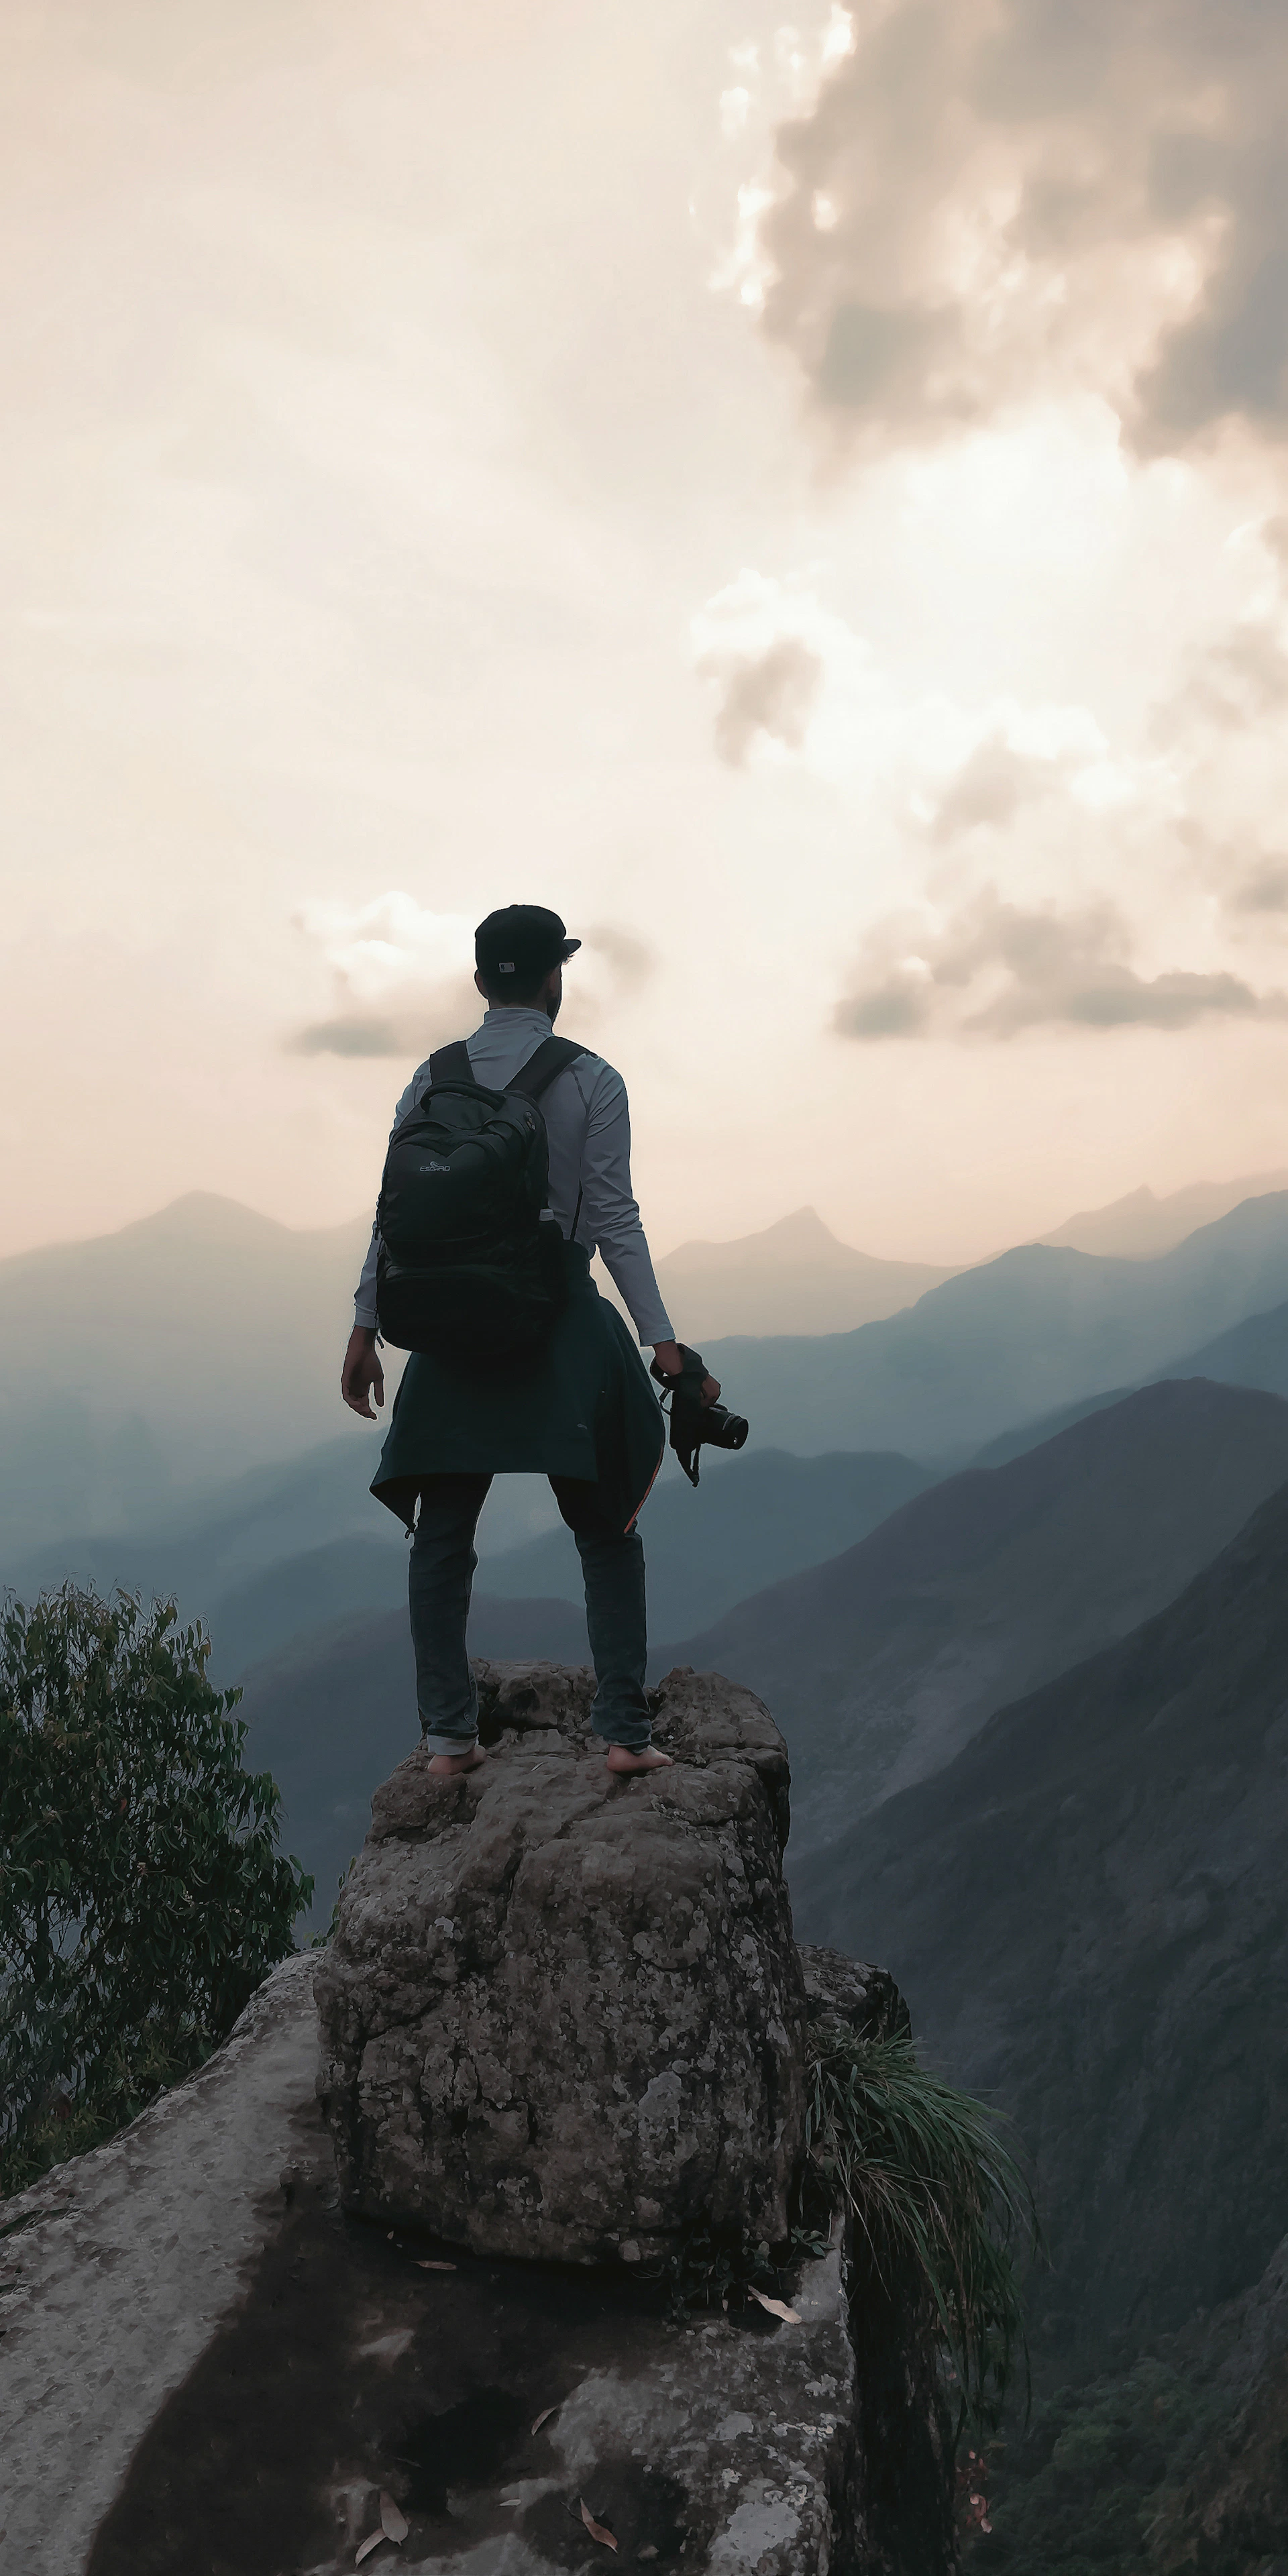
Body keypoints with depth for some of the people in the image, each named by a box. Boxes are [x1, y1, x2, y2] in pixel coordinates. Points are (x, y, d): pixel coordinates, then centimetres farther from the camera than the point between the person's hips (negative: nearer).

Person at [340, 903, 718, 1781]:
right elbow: (615, 1222, -9)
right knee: (607, 1533, 9)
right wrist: (664, 1341, -8)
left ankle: (449, 1735, 13)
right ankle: (625, 1730, 7)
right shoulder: (592, 1082, -3)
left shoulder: (431, 1079, 4)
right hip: (564, 1329, -2)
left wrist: (366, 1328, 9)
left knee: (443, 1537, 12)